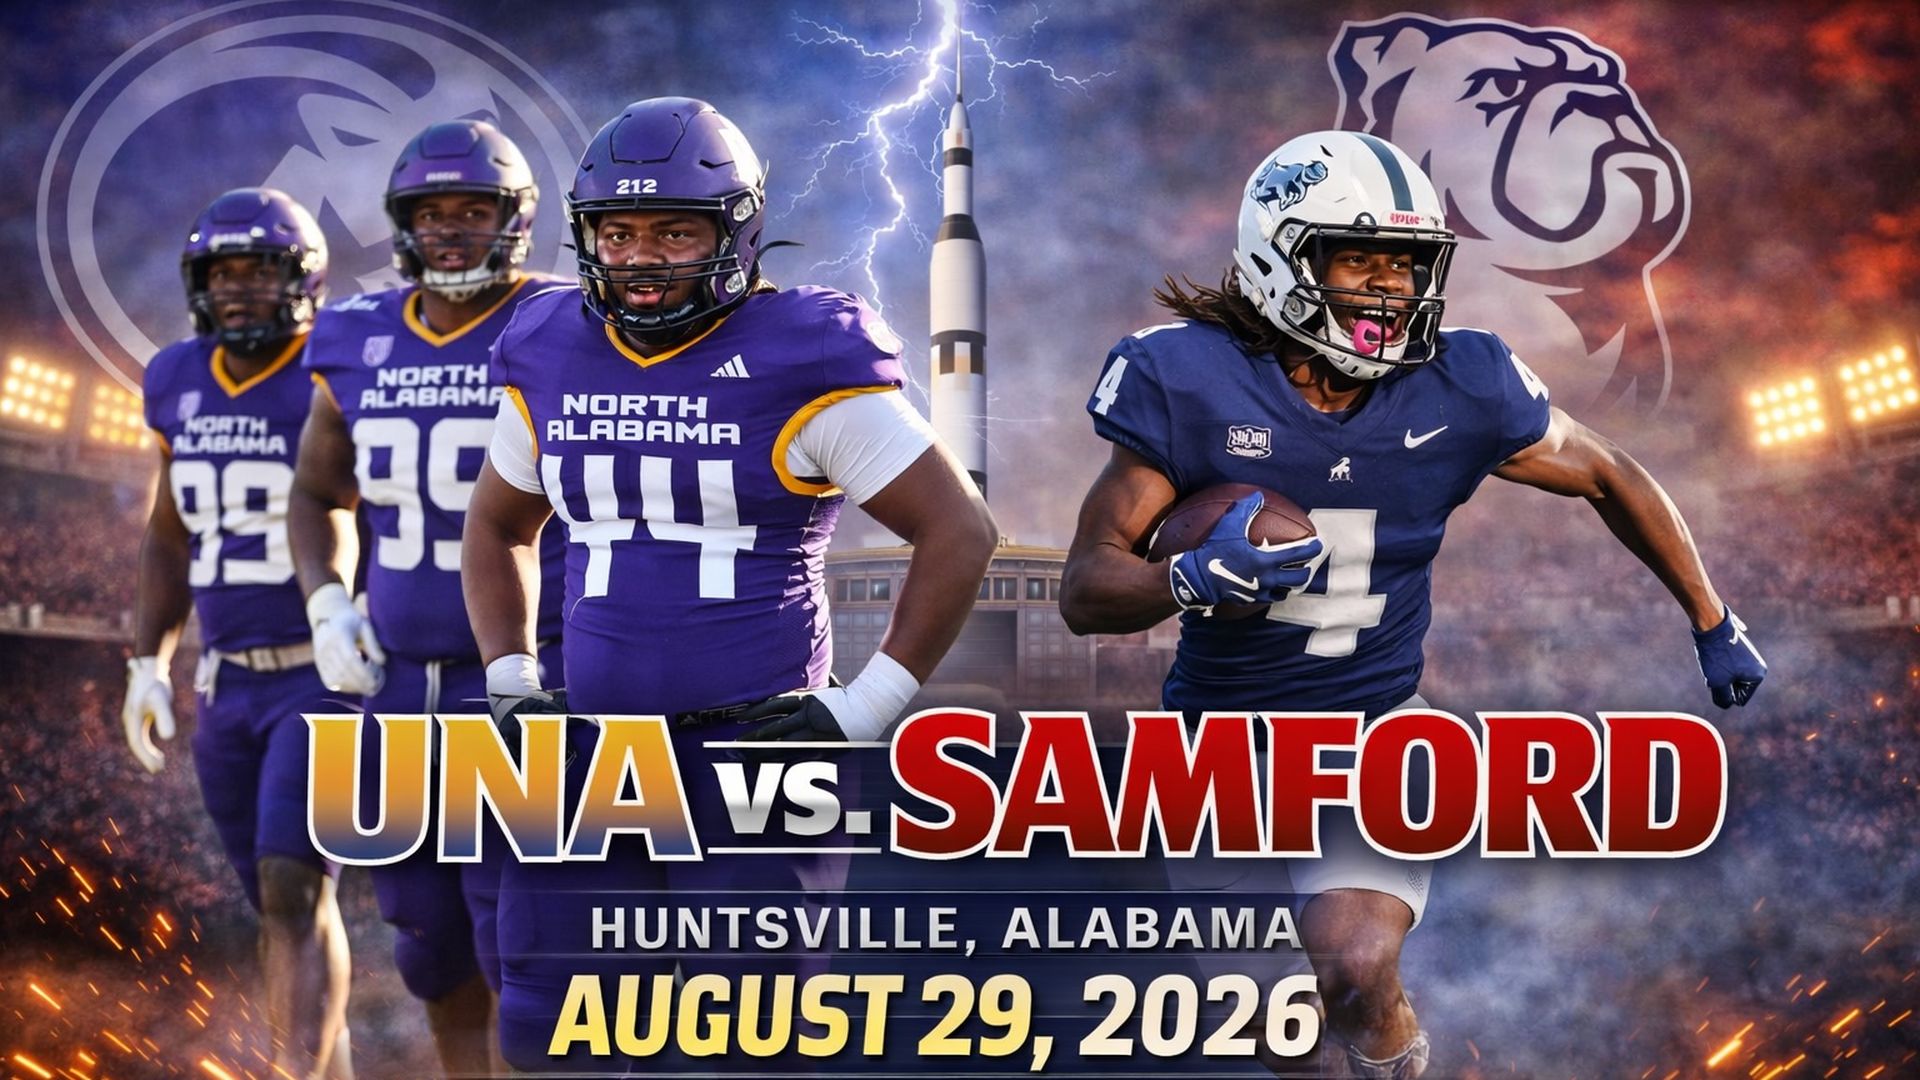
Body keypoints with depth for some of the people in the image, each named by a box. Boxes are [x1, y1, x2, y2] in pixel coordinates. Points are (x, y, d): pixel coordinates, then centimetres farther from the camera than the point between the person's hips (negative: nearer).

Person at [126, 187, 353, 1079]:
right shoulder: (178, 384, 8)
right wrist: (148, 661, 14)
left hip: (325, 676, -6)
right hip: (226, 683, 6)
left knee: (293, 886, -13)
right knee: (276, 901, 13)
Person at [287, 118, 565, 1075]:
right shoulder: (356, 345, 6)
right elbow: (317, 493, 20)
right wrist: (327, 605, 3)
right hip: (398, 683, 5)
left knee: (517, 941, -6)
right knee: (430, 941, 15)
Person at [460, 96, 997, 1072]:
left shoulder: (803, 364, -8)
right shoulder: (551, 359, 8)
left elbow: (959, 533, -6)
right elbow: (497, 526, 24)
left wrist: (864, 709, -9)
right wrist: (509, 684, 12)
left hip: (754, 746, -5)